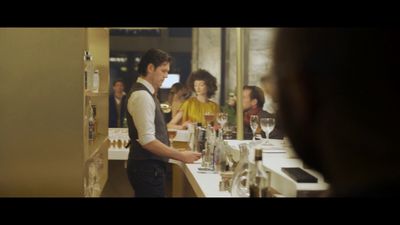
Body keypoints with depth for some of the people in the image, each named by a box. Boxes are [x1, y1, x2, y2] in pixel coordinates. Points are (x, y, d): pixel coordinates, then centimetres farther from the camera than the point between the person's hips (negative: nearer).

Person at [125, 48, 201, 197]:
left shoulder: (145, 92, 14)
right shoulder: (142, 95, -17)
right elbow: (147, 141, -23)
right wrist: (181, 156, -20)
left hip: (149, 166, 10)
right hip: (147, 168, -10)